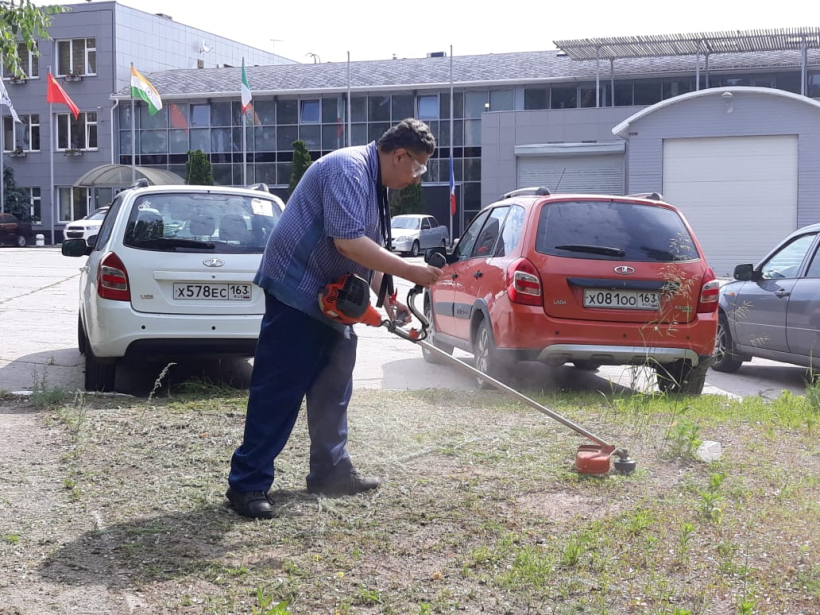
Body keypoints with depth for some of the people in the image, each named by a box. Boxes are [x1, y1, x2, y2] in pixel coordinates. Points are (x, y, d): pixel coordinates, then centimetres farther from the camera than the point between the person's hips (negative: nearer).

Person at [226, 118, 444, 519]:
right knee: (279, 389, -9)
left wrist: (387, 300, 15)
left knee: (333, 387, 13)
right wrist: (410, 272, -24)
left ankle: (330, 470, 22)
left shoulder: (374, 185, 15)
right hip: (297, 290, -10)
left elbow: (371, 252, 22)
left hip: (327, 298, 10)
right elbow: (348, 242, -27)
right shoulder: (348, 169, -18)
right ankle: (247, 484, -6)